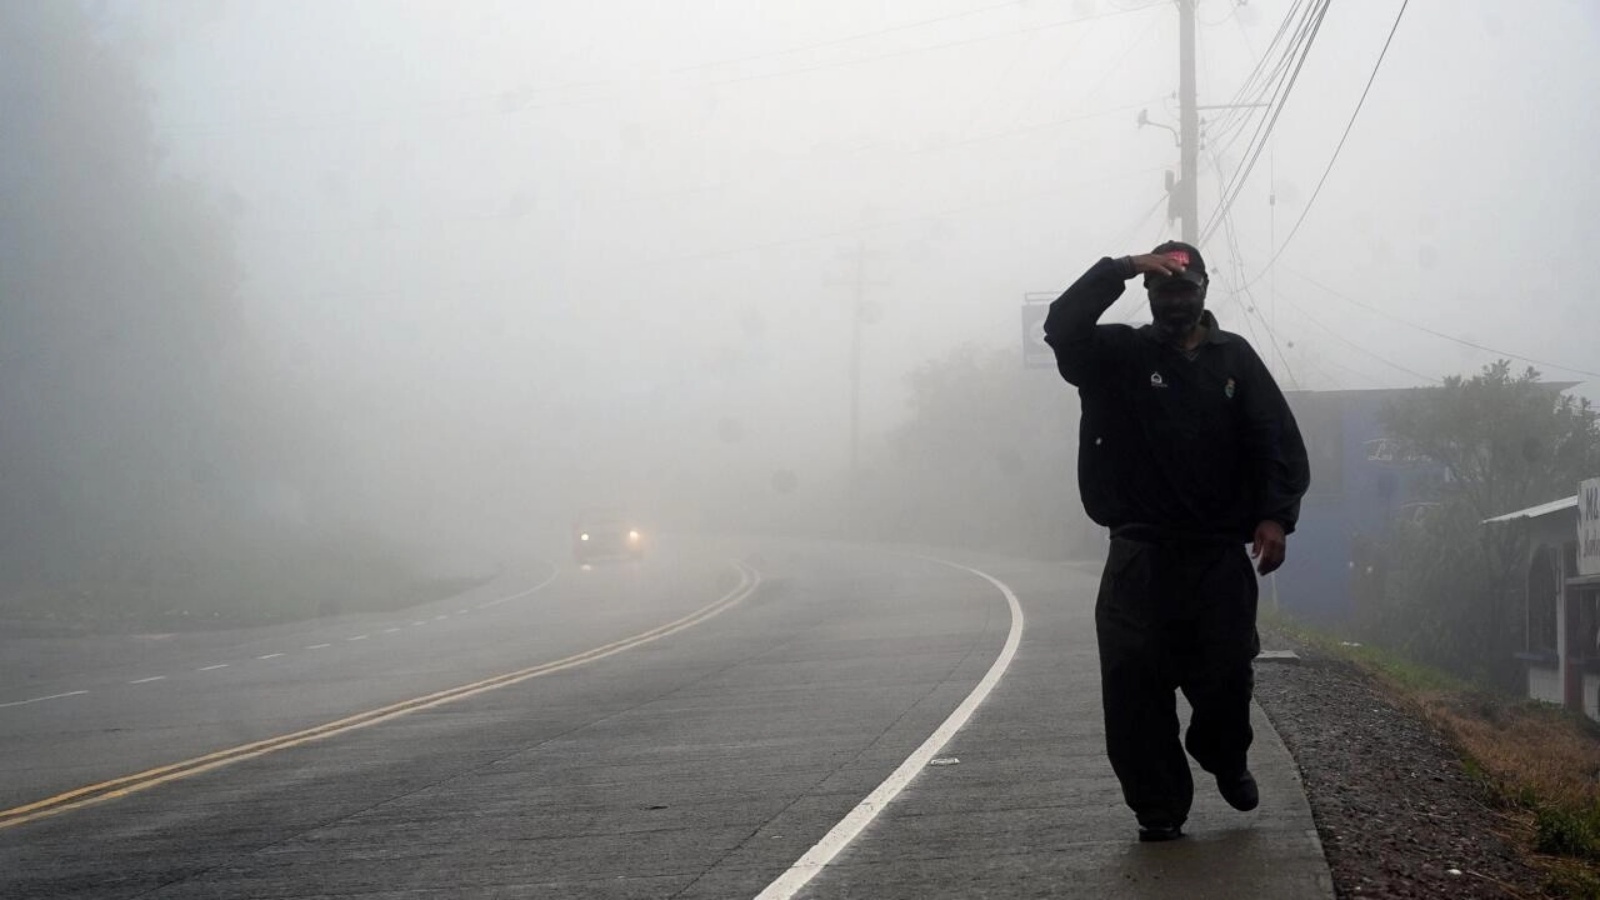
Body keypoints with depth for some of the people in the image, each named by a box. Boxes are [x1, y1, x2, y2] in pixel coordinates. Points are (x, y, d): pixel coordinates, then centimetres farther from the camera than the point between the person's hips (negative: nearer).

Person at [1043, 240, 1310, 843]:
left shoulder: (1235, 359, 8)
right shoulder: (1119, 354, 6)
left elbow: (1280, 442, 2)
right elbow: (1061, 328, -13)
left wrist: (1276, 516, -12)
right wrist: (1119, 269, -19)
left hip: (1221, 552, 1)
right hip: (1140, 551, -1)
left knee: (1226, 676, -2)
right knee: (1134, 681, -7)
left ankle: (1225, 759, 30)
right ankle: (1158, 805, 4)